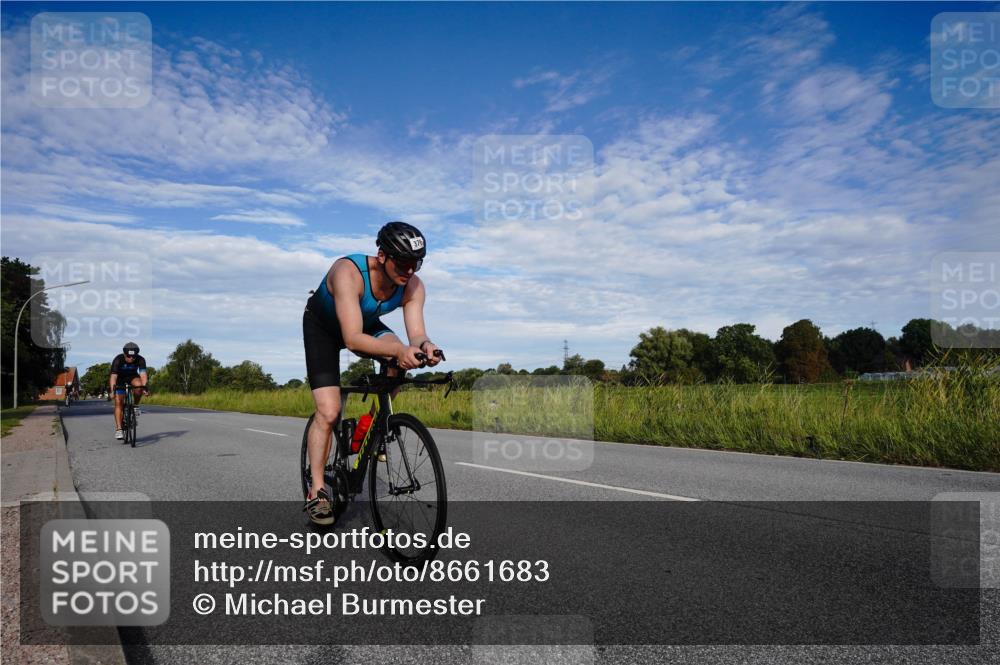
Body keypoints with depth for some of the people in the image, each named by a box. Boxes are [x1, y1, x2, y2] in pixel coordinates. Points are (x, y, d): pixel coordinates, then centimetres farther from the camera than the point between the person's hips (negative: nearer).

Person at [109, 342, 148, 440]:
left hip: (132, 377, 1)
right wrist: (112, 390, -51)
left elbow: (142, 374, -36)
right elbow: (113, 376, -38)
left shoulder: (140, 360, -27)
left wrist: (144, 387, -53)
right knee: (118, 403, -14)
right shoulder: (118, 360, -30)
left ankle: (136, 406, -8)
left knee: (139, 386, -34)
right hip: (120, 378, -1)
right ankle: (118, 429, -15)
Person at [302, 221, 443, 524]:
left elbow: (416, 333, -28)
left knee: (398, 362, -28)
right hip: (322, 326, -4)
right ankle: (317, 491, 0)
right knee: (328, 411, -15)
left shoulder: (413, 286, -24)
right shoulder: (348, 272, -40)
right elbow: (353, 339, -47)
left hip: (366, 322, 4)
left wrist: (424, 345, -53)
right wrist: (399, 349, -62)